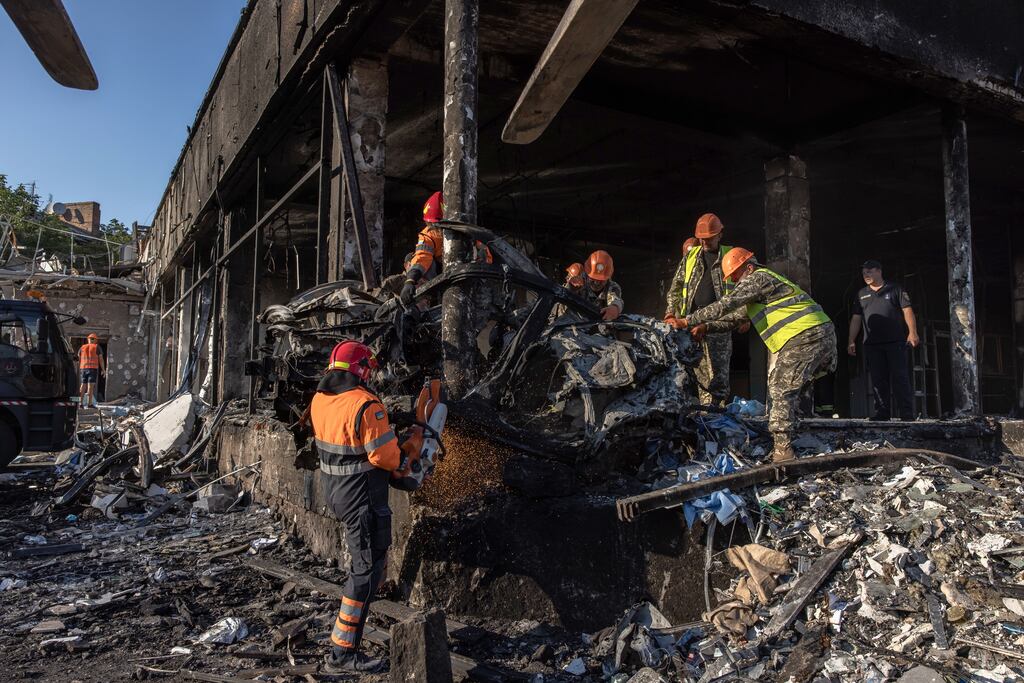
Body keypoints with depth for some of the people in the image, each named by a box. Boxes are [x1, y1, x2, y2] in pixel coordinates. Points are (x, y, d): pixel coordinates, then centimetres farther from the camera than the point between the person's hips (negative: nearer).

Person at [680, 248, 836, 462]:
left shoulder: (758, 278, -5)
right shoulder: (766, 281, 28)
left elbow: (726, 305, -13)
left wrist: (688, 321, -8)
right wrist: (707, 326, 21)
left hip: (805, 337, -10)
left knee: (781, 390, -9)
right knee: (787, 389, 14)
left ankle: (783, 449, -12)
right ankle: (784, 443, 15)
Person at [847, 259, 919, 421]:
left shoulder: (895, 289, 8)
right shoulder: (861, 294, 18)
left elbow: (907, 310, 1)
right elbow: (856, 319, 15)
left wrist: (912, 332, -12)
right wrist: (851, 341, 7)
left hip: (895, 342, -3)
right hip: (872, 345, 4)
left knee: (900, 377, -6)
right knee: (878, 380, 2)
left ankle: (906, 413, -4)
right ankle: (882, 412, 6)